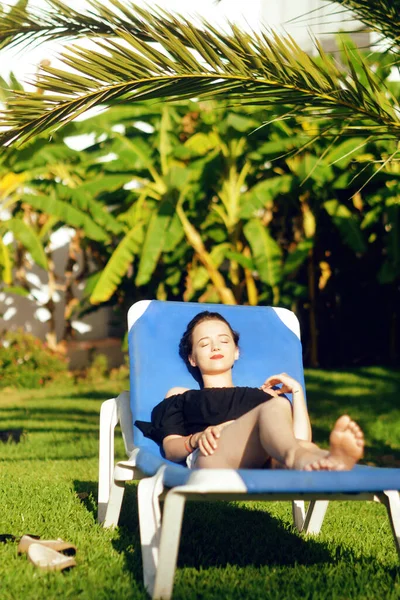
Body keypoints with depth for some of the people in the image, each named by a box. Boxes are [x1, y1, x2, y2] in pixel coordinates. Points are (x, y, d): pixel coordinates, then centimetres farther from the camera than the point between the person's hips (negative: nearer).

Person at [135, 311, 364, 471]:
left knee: (303, 447, -37)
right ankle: (297, 459, -68)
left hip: (263, 462, 3)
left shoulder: (264, 395, 42)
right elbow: (171, 449, 15)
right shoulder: (180, 397, 38)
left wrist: (296, 391, 21)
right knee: (275, 406, -35)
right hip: (212, 456, -3)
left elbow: (301, 438, 24)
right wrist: (197, 438, -6)